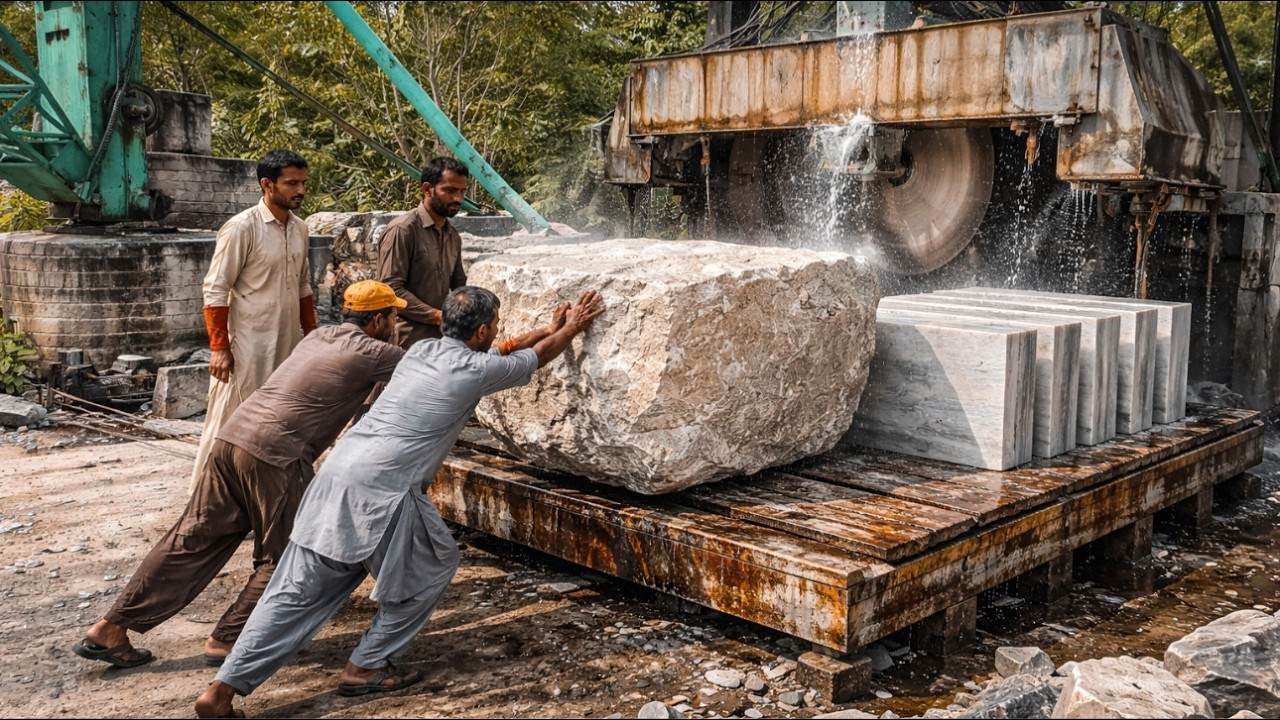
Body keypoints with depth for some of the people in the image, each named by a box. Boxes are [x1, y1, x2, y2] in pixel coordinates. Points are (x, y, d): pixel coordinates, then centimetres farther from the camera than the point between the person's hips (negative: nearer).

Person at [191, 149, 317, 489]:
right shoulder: (241, 228, -12)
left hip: (289, 346, 7)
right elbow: (216, 291, -12)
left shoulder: (299, 229, 9)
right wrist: (219, 348, -15)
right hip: (248, 348, -7)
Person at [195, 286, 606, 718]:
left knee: (297, 594, 11)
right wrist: (571, 328, 36)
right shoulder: (475, 370, -1)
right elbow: (537, 358, 18)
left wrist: (549, 328, 47)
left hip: (337, 473, 7)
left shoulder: (422, 350, 20)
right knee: (434, 566, 17)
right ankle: (366, 668, 20)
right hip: (381, 490, -7)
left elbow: (501, 351, 36)